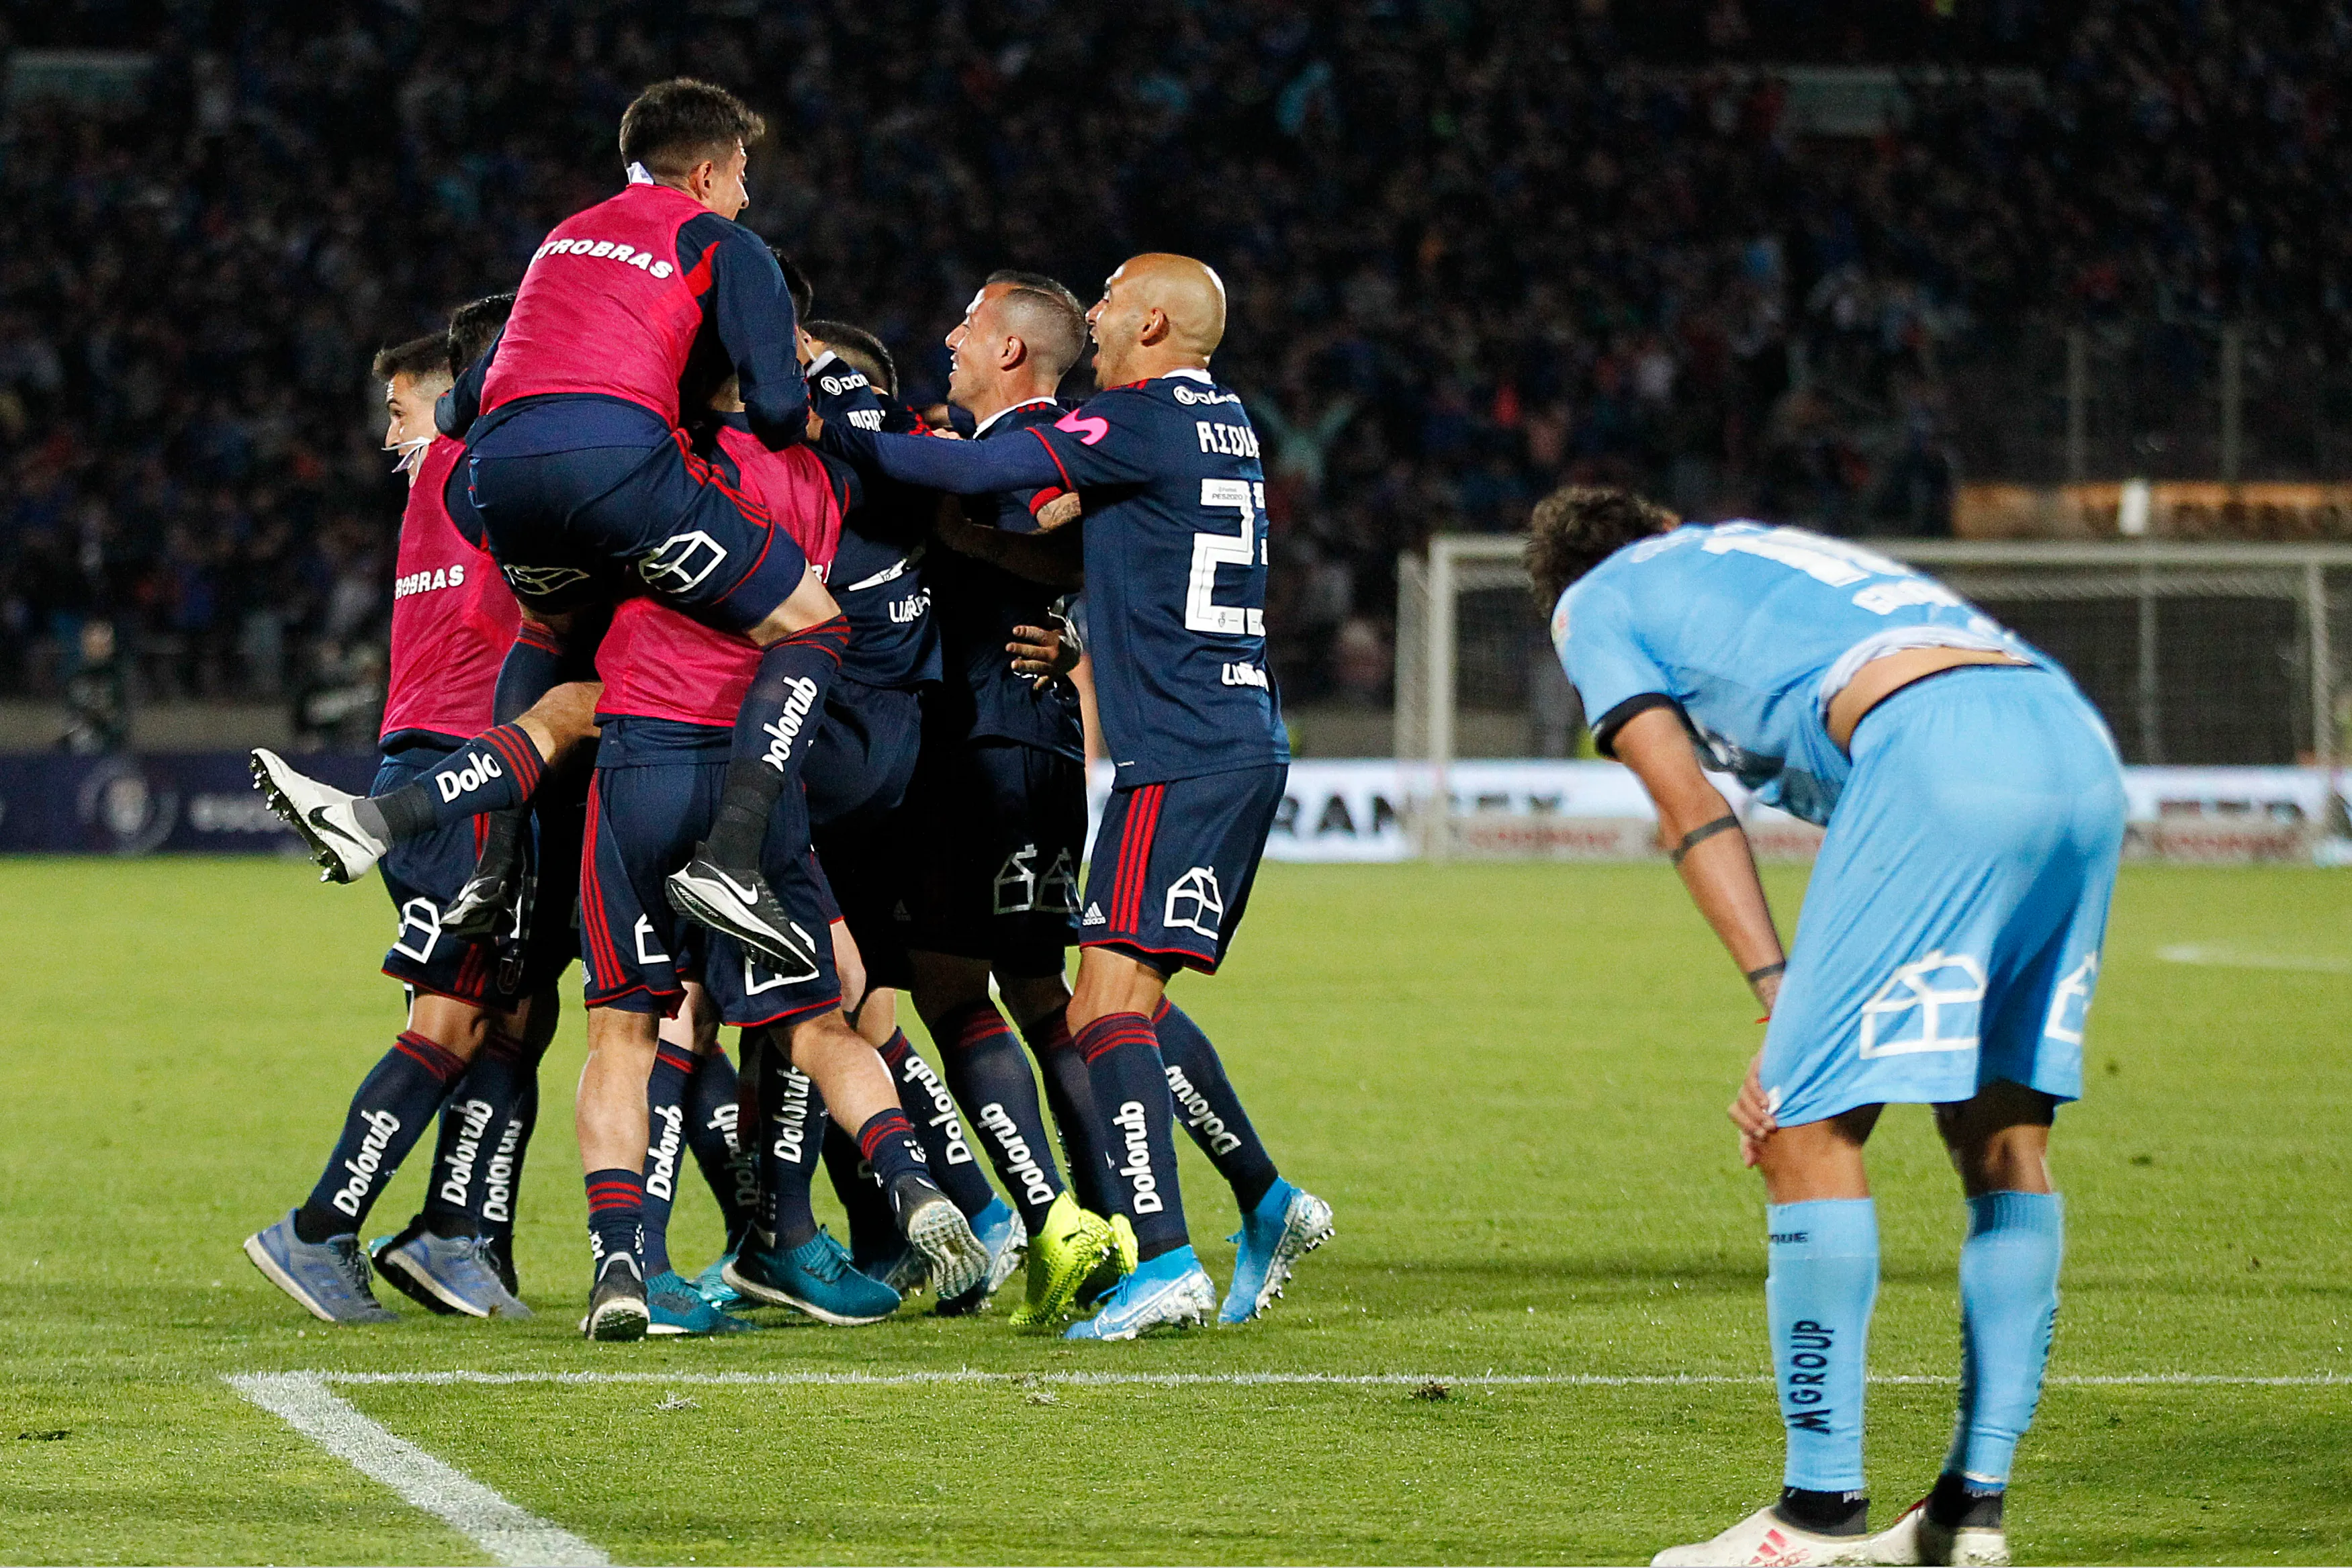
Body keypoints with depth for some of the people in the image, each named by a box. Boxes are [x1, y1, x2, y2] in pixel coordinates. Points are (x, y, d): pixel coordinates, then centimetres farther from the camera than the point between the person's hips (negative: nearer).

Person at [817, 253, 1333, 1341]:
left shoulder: (1142, 420, -10)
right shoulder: (1223, 421, 17)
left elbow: (973, 473, -14)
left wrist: (837, 433, -5)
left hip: (1182, 757, -9)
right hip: (1246, 747, 9)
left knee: (1107, 1003, -14)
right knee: (1134, 1004, 18)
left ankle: (1163, 1262, -24)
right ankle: (1266, 1203, 22)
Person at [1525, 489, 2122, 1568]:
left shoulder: (1592, 602, 22)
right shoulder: (1775, 550, 40)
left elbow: (1693, 809, 9)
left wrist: (1784, 1002, 1)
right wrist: (1812, 1034, 25)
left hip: (1940, 746, -7)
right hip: (2082, 747, 7)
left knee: (1809, 1128, -1)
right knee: (2005, 1137, 13)